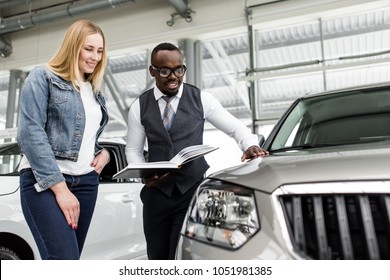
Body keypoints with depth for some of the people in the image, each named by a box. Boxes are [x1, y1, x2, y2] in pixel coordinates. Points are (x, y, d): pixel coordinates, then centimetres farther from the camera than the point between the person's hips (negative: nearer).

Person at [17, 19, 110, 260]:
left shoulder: (95, 92, 18)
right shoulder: (43, 77, 0)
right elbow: (30, 133, -11)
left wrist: (104, 153, 2)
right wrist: (59, 187, -17)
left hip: (86, 183, 7)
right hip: (45, 181, -6)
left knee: (70, 258, 9)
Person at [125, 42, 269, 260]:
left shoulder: (201, 98, 0)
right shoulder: (139, 106, 5)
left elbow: (235, 127, 2)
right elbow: (133, 149, 8)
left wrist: (251, 145, -19)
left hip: (193, 190, -2)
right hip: (157, 193, 3)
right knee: (157, 257, 13)